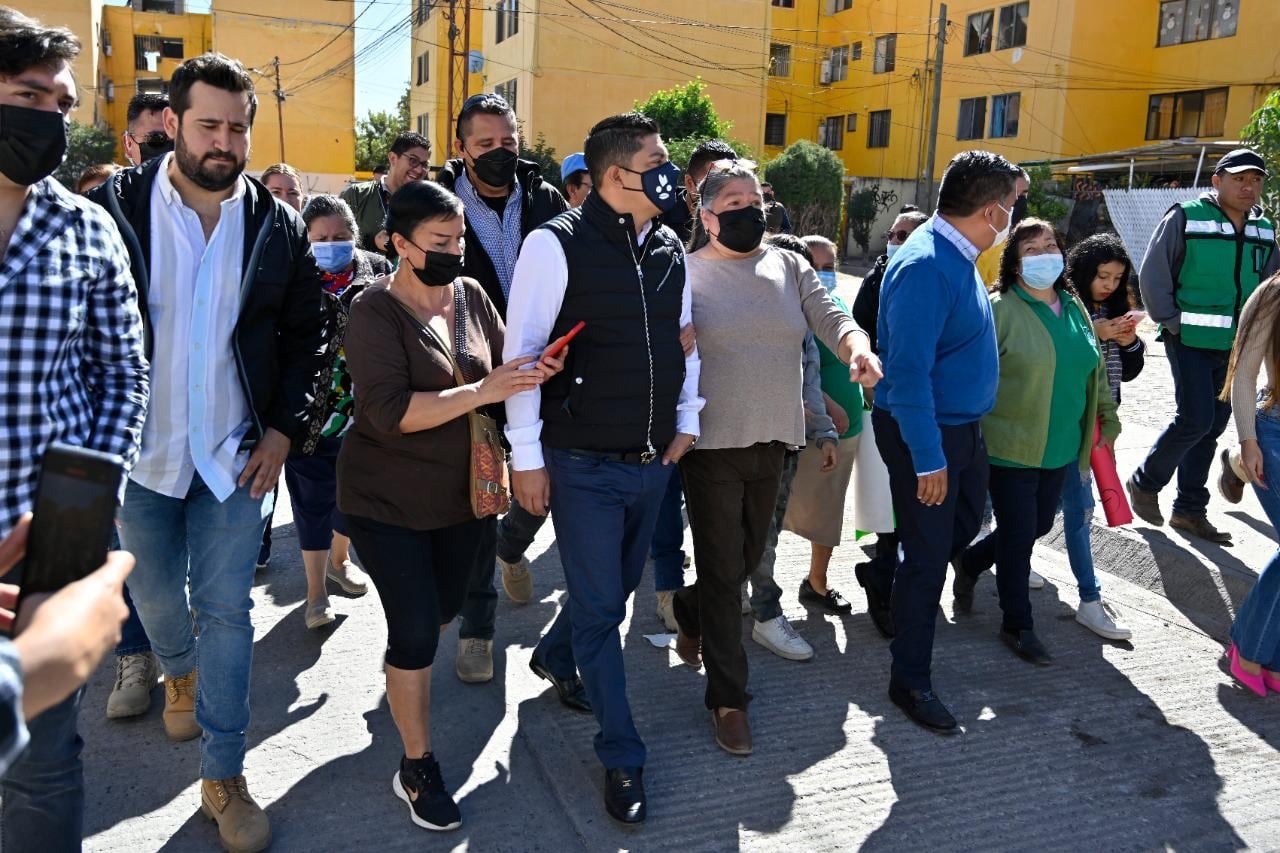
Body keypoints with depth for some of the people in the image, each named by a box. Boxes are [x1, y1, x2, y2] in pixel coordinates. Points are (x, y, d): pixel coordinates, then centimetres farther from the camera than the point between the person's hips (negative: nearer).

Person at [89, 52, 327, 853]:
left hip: (238, 453, 0)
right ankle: (180, 673, 54)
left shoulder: (278, 225, -2)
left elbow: (307, 332, 4)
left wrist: (282, 430, -3)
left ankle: (225, 779, 17)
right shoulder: (114, 207, -7)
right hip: (138, 450, 0)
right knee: (155, 595, 20)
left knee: (227, 612, 4)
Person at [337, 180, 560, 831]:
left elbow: (502, 368, 3)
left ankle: (405, 681, 51)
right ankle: (417, 769, 15)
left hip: (463, 493, 6)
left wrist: (532, 371, -19)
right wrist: (482, 392, -31)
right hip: (388, 501, -5)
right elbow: (390, 412, -27)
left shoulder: (471, 295, -1)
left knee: (444, 609, 20)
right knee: (416, 630, -3)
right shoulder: (374, 311, -17)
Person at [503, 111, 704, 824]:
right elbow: (522, 351, -12)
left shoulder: (669, 248, 6)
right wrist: (527, 457, -12)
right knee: (600, 607, 3)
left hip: (653, 462, 6)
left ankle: (555, 656, 52)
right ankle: (623, 757, 19)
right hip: (584, 464, -6)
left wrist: (688, 420, 13)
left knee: (618, 588, 21)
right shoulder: (556, 245, -13)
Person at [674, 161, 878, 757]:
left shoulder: (789, 267, 8)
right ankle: (728, 698, 14)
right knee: (724, 570, 0)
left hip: (772, 440, 5)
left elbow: (831, 319, 1)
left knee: (748, 558, 18)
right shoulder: (688, 272, -3)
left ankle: (689, 610, 49)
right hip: (712, 443, -5)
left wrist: (859, 349, -22)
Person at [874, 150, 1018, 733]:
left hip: (963, 425, 9)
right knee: (928, 556, 1)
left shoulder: (957, 256, 5)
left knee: (965, 525, 24)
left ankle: (890, 578, 47)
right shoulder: (926, 267, -25)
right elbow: (909, 372, -27)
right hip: (924, 431, -9)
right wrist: (927, 460, -24)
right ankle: (910, 682, 17)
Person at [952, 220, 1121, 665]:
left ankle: (969, 562, 42)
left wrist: (1107, 416, 21)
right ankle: (1018, 625, 20)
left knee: (1039, 526, 17)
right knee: (1018, 534, 1)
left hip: (1060, 447, 7)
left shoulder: (1075, 307, 9)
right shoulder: (1000, 310, -13)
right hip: (1010, 448, -7)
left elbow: (1095, 369, 20)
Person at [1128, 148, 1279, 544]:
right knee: (1196, 419, -13)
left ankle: (1189, 510, 20)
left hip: (1234, 348, 6)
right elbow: (1153, 275, -9)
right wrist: (1171, 322, -11)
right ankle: (1145, 483, 11)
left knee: (1212, 427, 9)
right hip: (1191, 341, -6)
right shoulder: (1186, 218, -8)